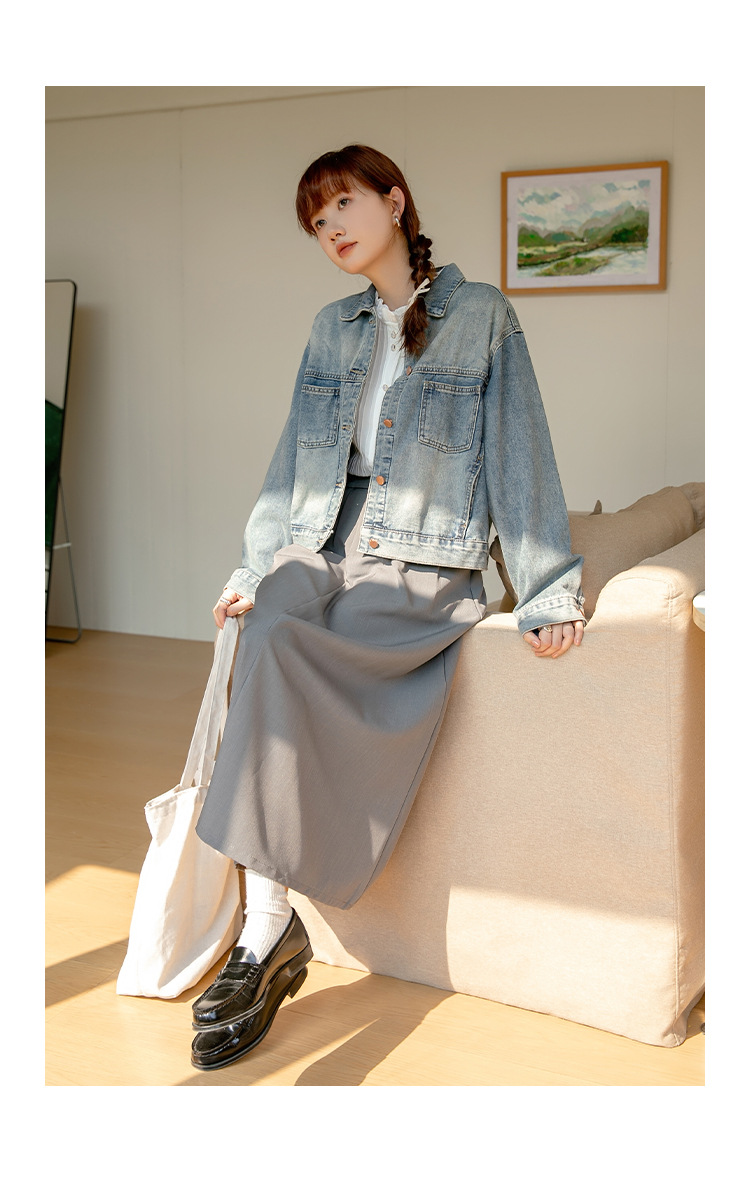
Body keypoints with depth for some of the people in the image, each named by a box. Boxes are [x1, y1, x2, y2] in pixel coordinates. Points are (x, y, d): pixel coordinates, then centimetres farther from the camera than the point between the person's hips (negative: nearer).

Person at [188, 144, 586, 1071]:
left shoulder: (482, 317, 3)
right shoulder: (332, 327, 18)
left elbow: (520, 456, -1)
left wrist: (547, 593, -6)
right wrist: (256, 565, 8)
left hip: (420, 569, -4)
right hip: (320, 547, 4)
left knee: (279, 650, -32)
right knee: (268, 638, -30)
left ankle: (269, 933, -24)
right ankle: (267, 924, -29)